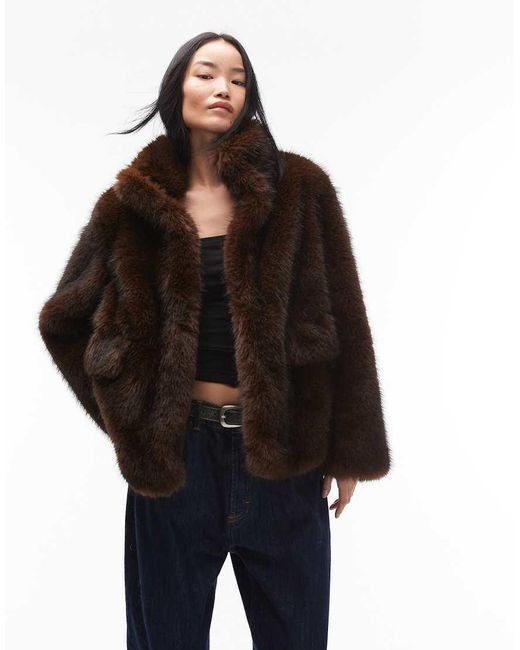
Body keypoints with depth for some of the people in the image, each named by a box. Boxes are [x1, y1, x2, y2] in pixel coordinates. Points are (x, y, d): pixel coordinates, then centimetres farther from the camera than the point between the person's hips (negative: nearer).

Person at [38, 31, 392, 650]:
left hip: (282, 450, 0)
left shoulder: (298, 187, -1)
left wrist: (347, 449, -2)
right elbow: (65, 320, 11)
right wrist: (132, 421, 5)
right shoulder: (135, 203, 2)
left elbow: (340, 320, -1)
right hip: (177, 453, 1)